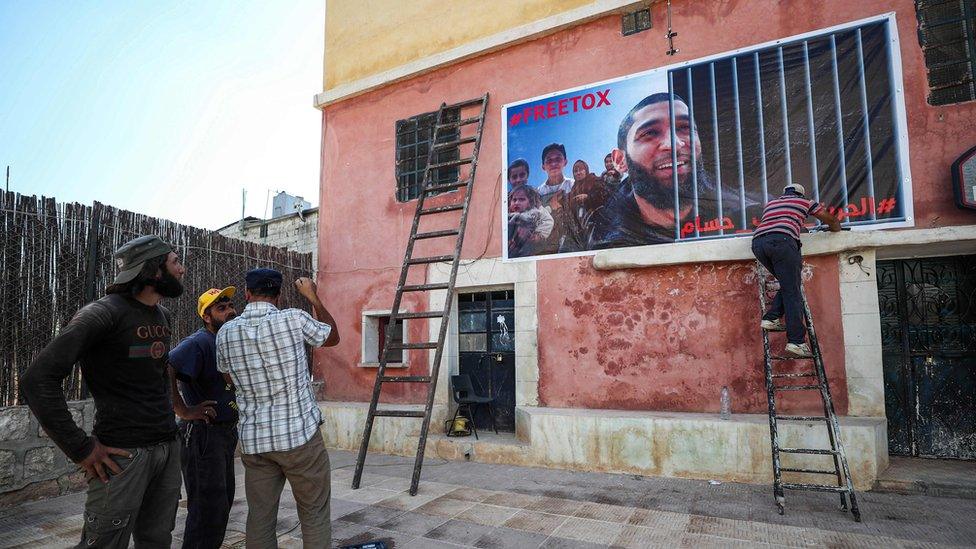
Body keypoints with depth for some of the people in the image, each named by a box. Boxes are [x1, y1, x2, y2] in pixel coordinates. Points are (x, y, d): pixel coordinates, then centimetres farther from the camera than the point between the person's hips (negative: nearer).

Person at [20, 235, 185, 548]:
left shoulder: (164, 317, 12)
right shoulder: (104, 313, -13)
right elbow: (38, 380, -18)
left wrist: (166, 419, 14)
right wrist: (81, 449, -17)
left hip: (168, 448, 7)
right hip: (124, 453, -7)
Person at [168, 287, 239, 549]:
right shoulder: (198, 343, -17)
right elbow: (164, 371, -34)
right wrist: (184, 411, -27)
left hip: (227, 432, 9)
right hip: (202, 433, -9)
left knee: (224, 500, 20)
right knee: (208, 509, -4)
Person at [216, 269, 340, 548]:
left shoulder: (226, 332, 2)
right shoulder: (293, 319, -10)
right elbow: (333, 337, 9)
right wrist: (313, 297, 16)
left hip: (253, 440, 4)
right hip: (299, 434, -4)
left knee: (259, 517, 12)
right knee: (314, 515, 8)